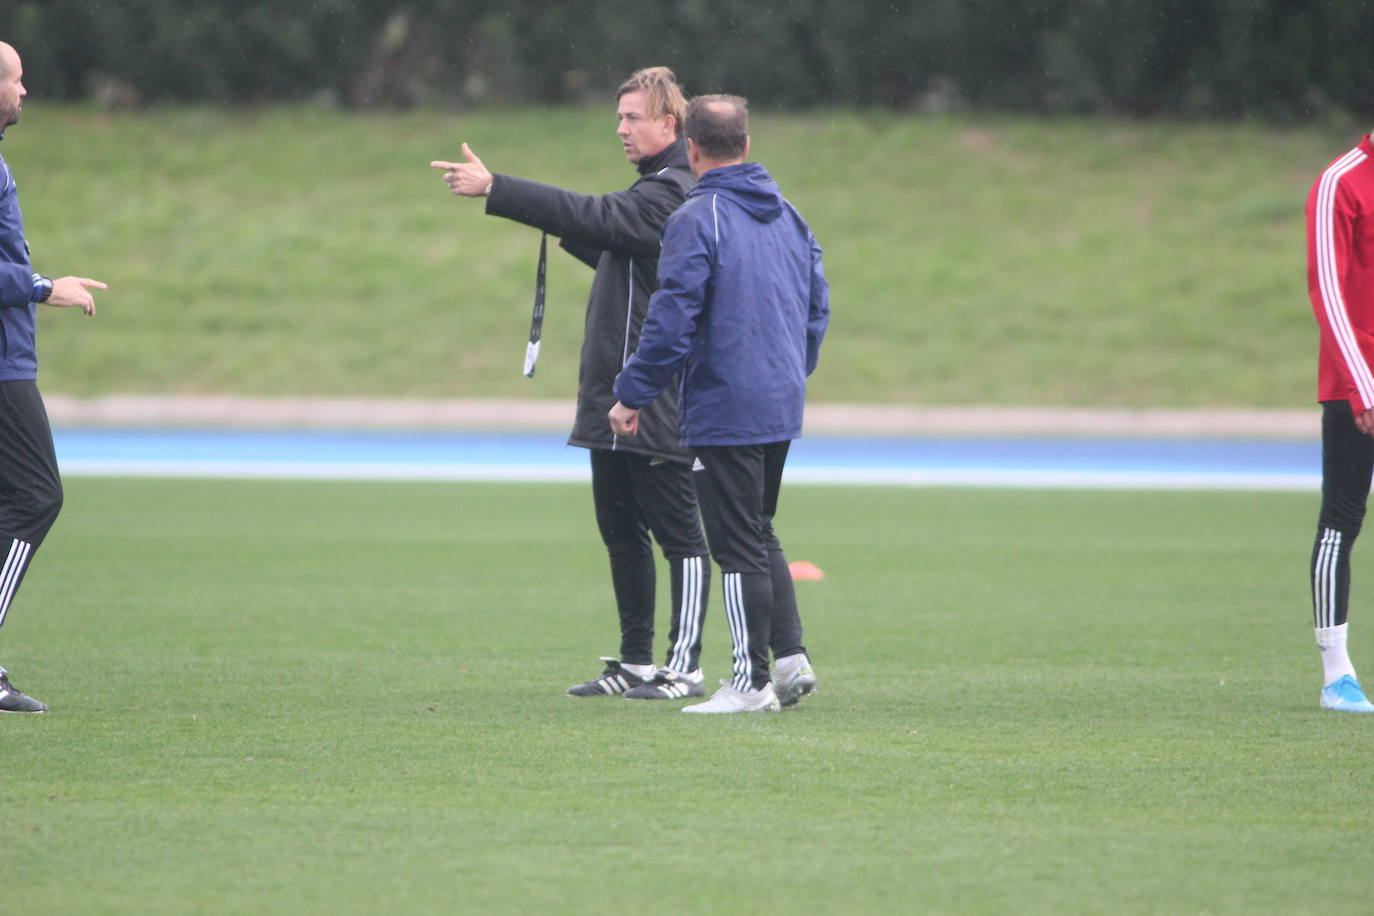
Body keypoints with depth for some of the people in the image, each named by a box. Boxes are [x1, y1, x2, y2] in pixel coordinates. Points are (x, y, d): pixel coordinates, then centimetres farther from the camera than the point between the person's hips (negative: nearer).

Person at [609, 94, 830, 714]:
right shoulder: (788, 215, 10)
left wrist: (632, 395, -9)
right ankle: (791, 656, 14)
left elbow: (672, 320, -17)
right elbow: (817, 305, 16)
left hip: (723, 408, -8)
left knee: (739, 548, -2)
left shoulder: (695, 220, -13)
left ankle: (752, 681, 1)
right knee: (759, 535, 20)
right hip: (782, 405, 8)